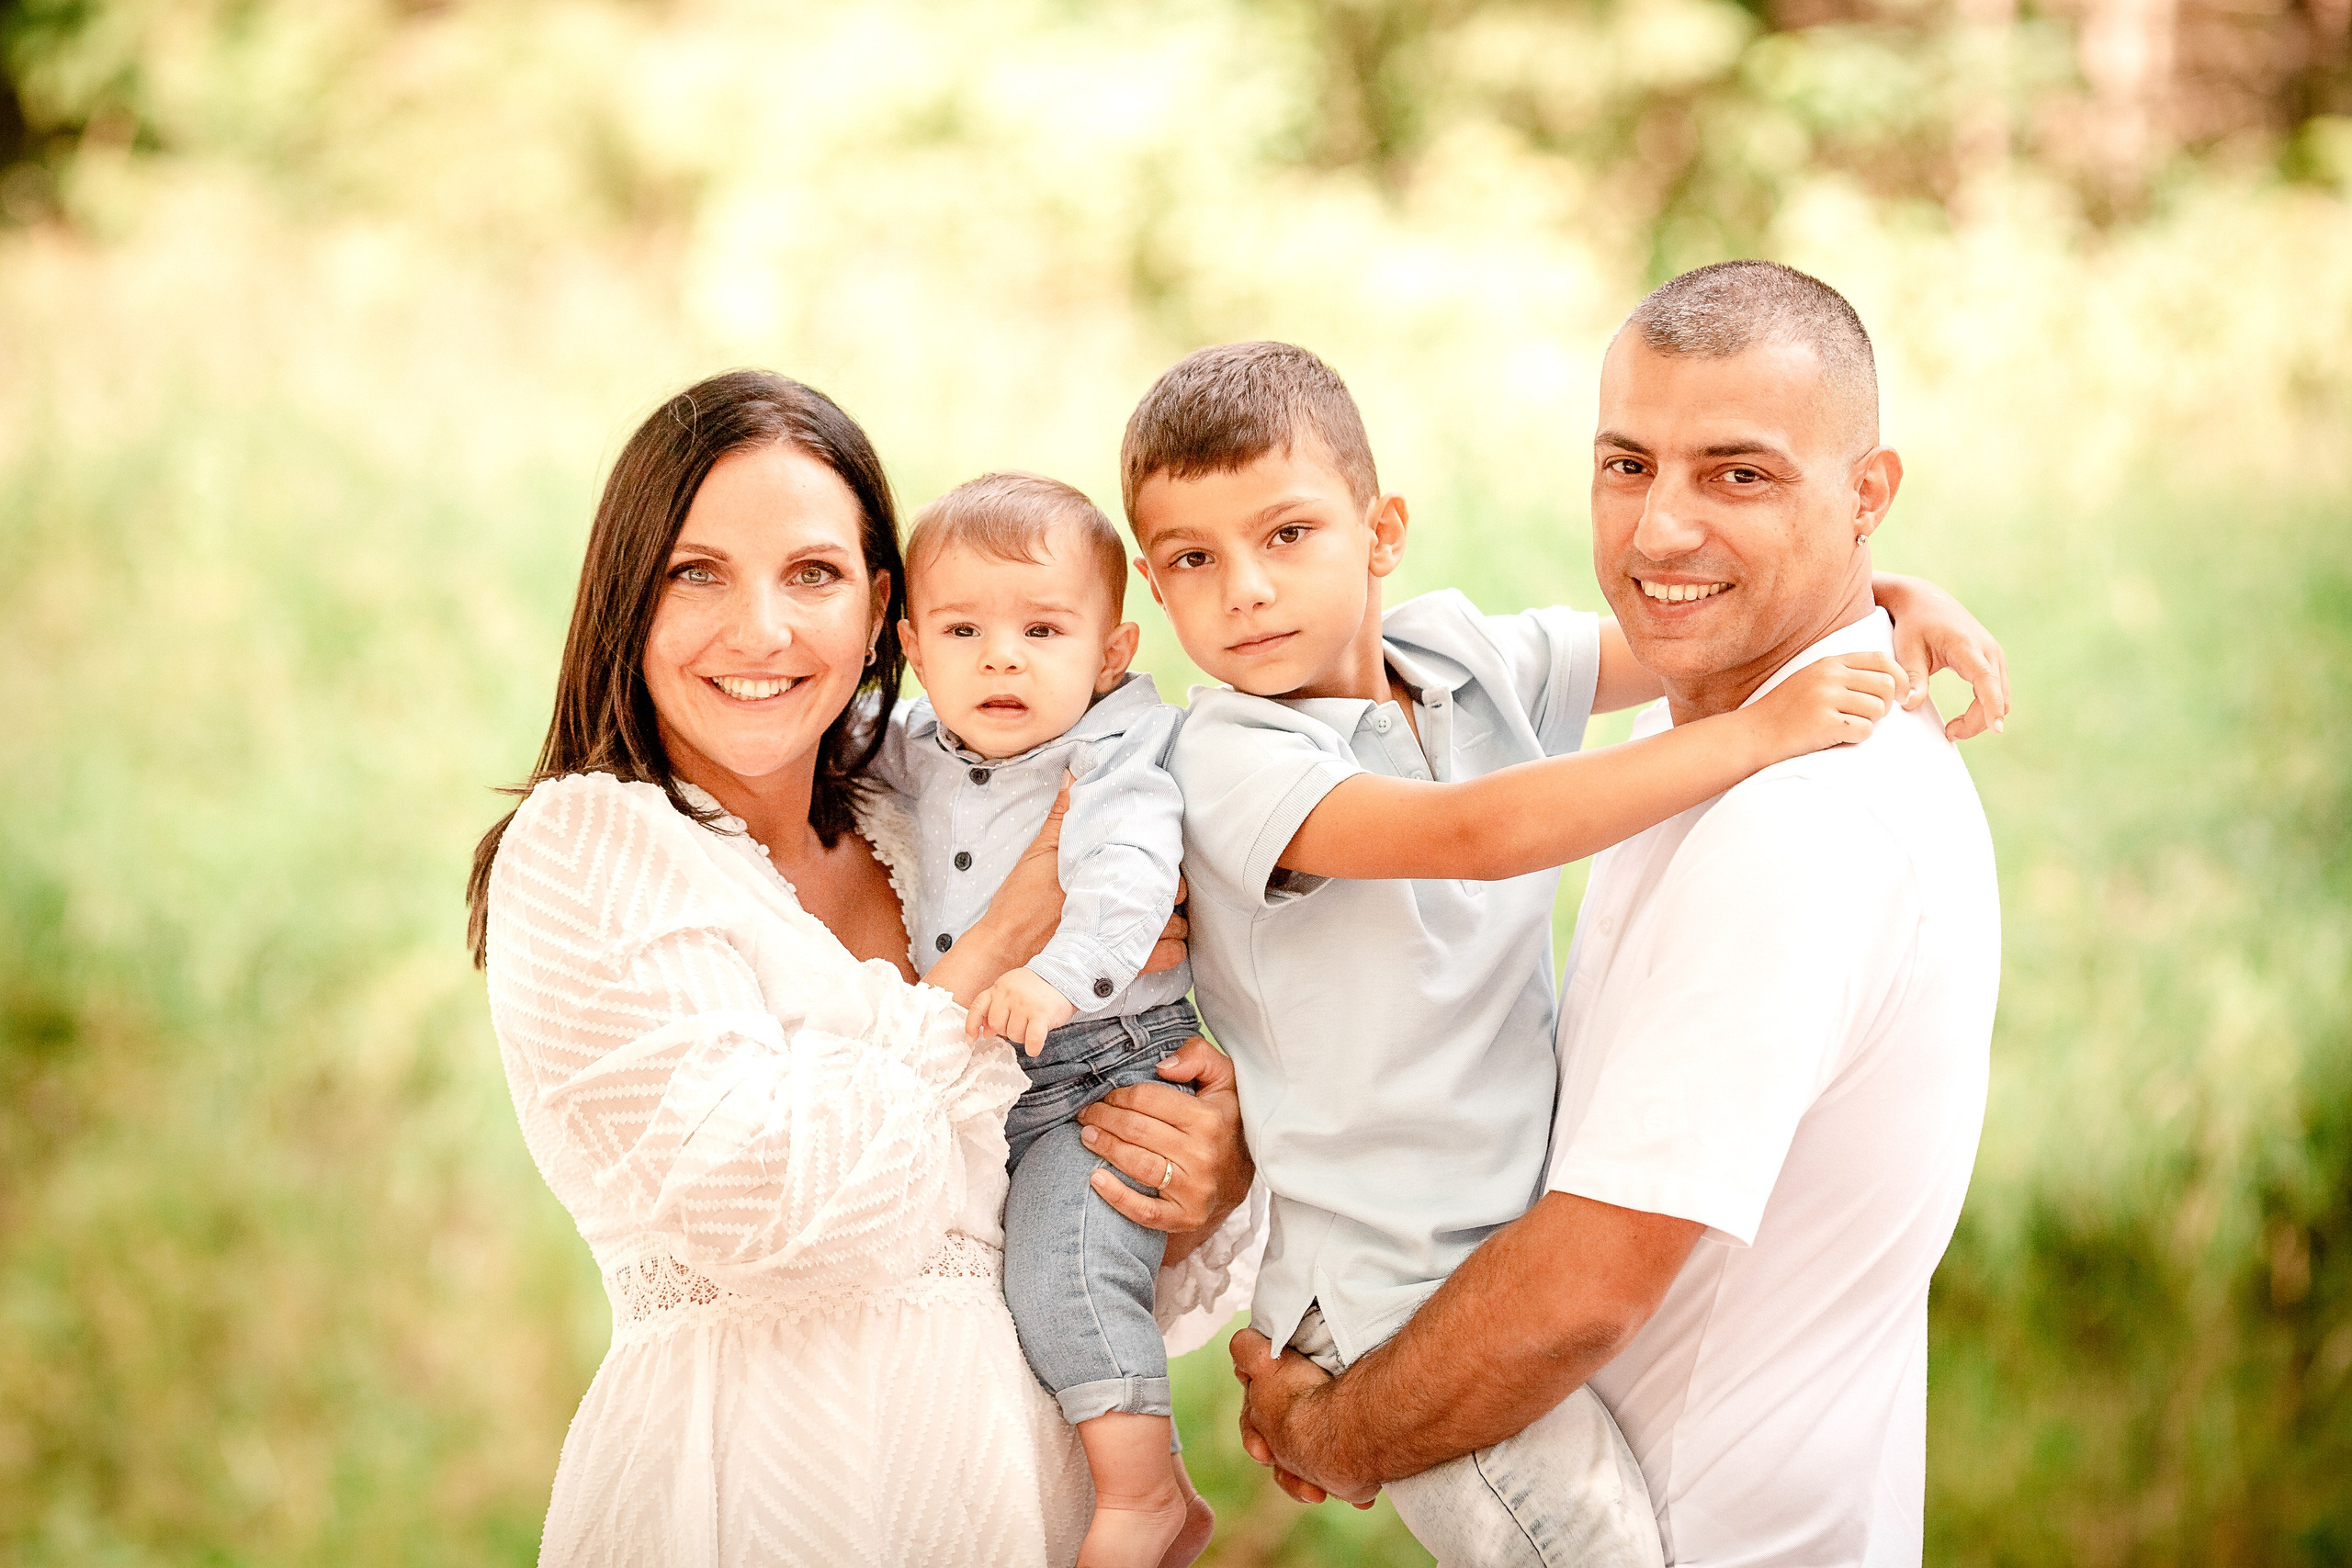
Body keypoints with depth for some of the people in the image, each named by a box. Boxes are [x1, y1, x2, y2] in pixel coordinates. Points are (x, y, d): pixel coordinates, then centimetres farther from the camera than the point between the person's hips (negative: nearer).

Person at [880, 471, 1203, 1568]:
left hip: (1107, 1075, -8)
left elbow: (1129, 879, -32)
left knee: (1060, 1268, -22)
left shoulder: (1115, 756, -13)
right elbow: (856, 760, 32)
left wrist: (1059, 975, -46)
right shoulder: (922, 752, 8)